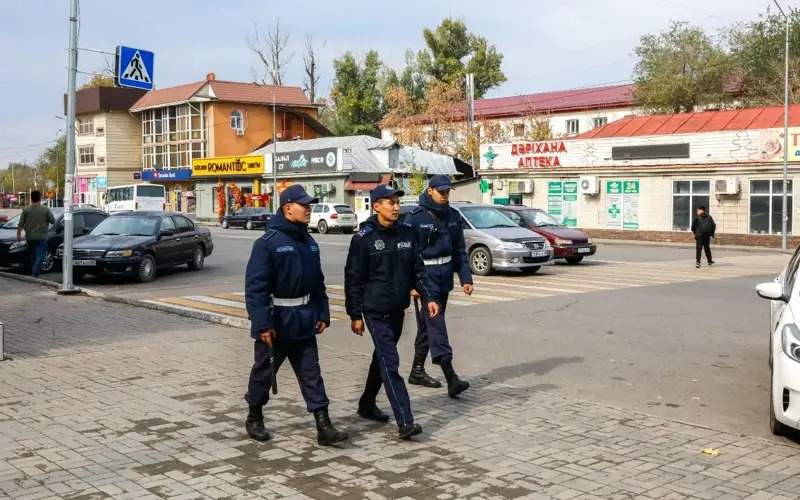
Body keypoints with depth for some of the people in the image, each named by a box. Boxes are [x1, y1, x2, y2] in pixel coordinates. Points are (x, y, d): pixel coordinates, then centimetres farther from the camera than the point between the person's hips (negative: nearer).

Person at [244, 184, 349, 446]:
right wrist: (262, 323, -22)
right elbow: (255, 286, -18)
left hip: (303, 321, 6)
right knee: (264, 372, 11)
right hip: (276, 321, -6)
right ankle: (254, 419, 29)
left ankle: (323, 426, 5)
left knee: (311, 374, 4)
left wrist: (322, 314, 11)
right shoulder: (268, 242, -14)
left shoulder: (309, 243, 8)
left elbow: (317, 282, 16)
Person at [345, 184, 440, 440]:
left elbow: (417, 270, 10)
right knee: (390, 363, -12)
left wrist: (428, 298, -1)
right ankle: (405, 422, -15)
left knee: (382, 358, 18)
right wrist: (355, 315, -8)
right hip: (375, 310, -6)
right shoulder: (363, 238, -10)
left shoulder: (406, 233, 5)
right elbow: (353, 278, -8)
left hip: (398, 309, 6)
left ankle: (367, 404, 37)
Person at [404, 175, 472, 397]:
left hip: (445, 276, 7)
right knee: (435, 323, -13)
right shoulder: (416, 218, -11)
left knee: (428, 324, 15)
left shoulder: (453, 216, 8)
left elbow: (460, 250, 13)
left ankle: (417, 370, 27)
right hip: (425, 276, -7)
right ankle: (451, 378, -19)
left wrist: (466, 278, 6)